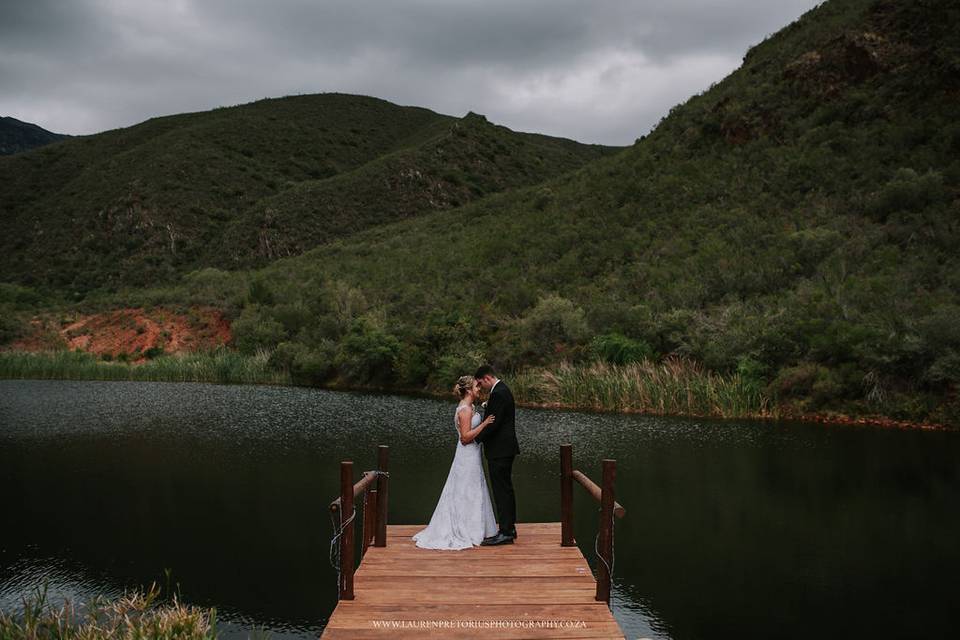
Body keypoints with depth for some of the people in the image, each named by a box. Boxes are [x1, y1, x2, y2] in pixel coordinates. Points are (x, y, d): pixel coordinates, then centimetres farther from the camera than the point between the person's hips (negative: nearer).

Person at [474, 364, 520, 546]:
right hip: (504, 449, 11)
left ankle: (505, 533, -4)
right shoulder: (502, 390, 15)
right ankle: (509, 527, 24)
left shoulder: (498, 393, -18)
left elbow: (493, 423, -21)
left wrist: (473, 438, -11)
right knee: (506, 489, 16)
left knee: (501, 491, -7)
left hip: (500, 451, -11)